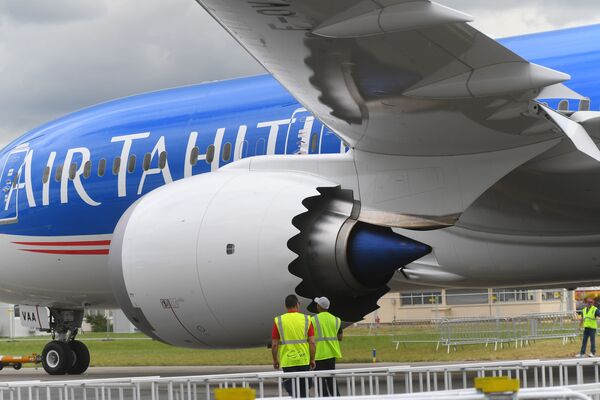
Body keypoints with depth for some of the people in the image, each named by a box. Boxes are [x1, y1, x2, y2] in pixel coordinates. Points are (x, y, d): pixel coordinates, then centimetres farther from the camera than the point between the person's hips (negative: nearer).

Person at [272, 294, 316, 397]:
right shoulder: (306, 319, -1)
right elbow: (312, 342, -4)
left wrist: (275, 360, 10)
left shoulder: (278, 321, -4)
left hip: (287, 362, -2)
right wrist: (312, 360, 6)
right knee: (303, 390, 15)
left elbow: (274, 344, -3)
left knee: (292, 390, -3)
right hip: (304, 361, 2)